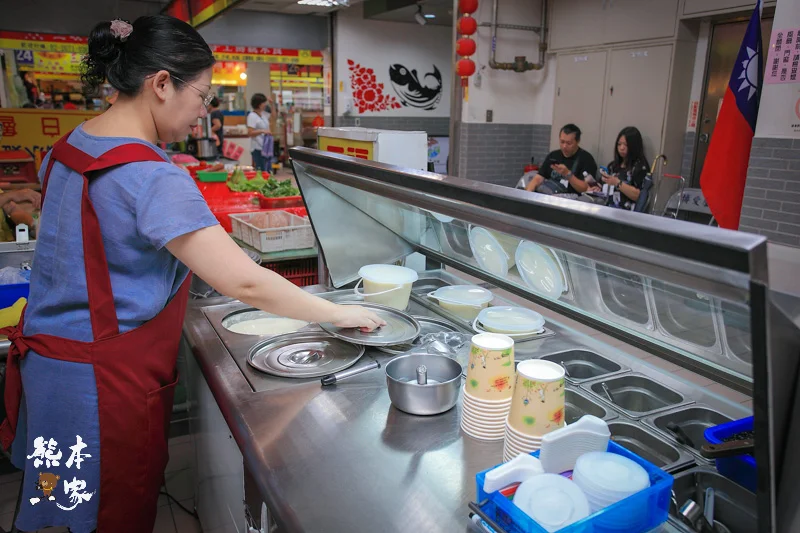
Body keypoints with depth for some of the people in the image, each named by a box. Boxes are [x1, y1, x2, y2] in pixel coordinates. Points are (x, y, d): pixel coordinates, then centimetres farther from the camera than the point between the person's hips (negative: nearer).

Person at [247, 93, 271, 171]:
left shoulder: (263, 114, 10)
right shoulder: (252, 116, -14)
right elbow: (250, 133, -20)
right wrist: (262, 131, -30)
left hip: (266, 147, 9)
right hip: (258, 148, -9)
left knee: (268, 171, 12)